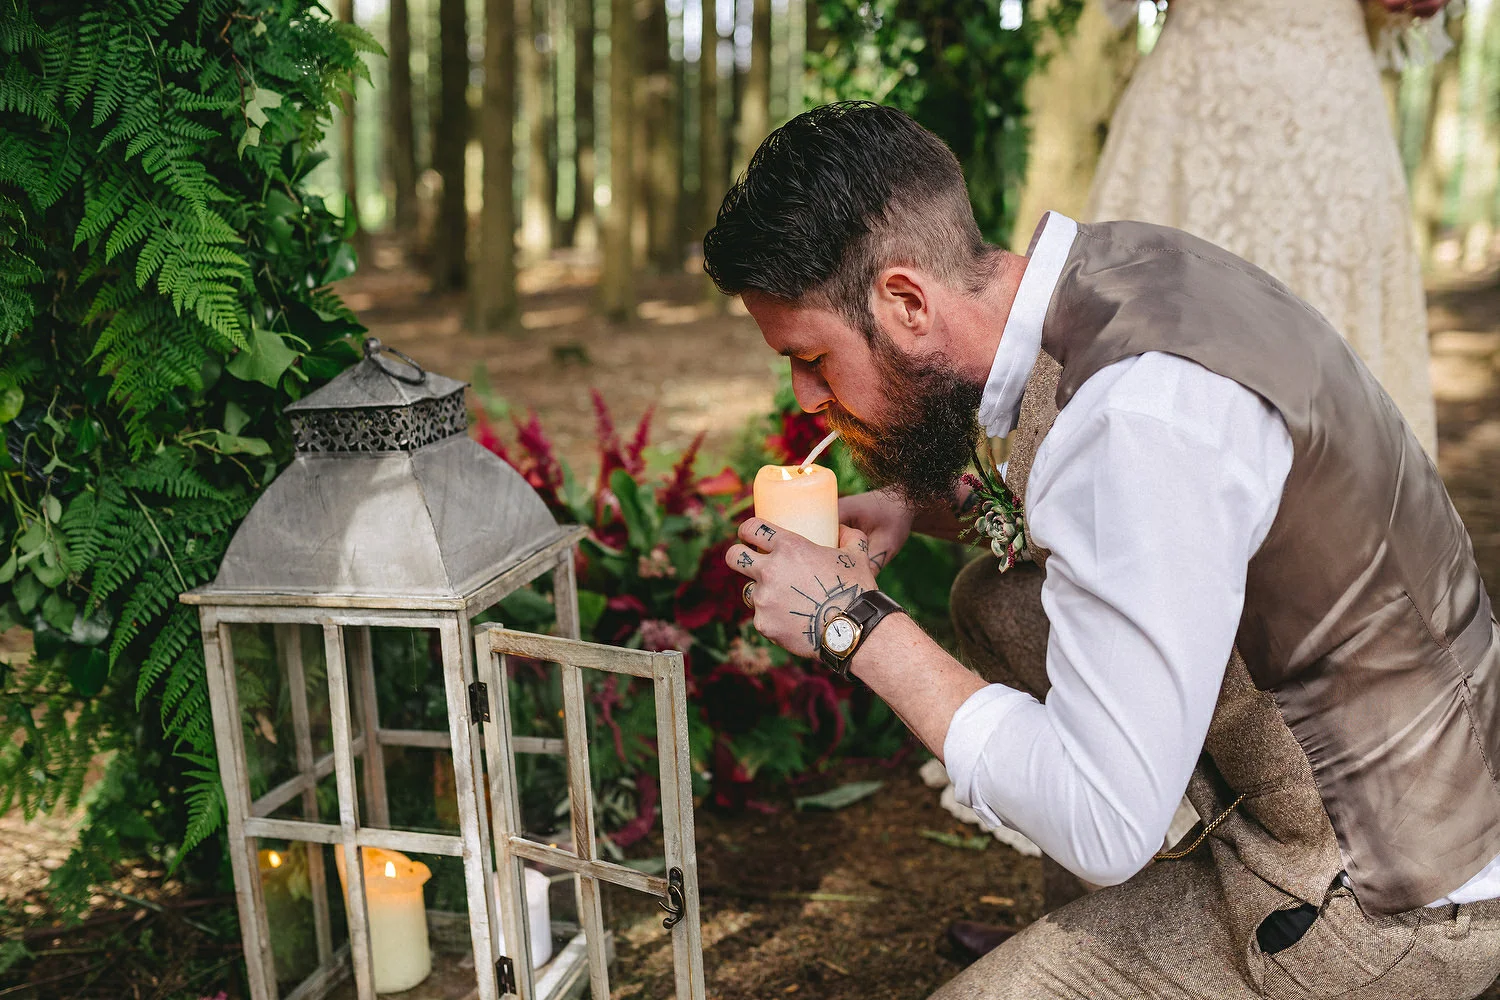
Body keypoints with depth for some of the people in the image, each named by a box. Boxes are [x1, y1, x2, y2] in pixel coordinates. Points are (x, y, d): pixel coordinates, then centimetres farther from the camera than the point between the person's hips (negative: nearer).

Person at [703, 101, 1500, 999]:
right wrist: (928, 504, 2)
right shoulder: (1110, 262, -3)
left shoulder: (1137, 415, -30)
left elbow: (1105, 829, -27)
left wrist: (854, 624, -20)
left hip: (1389, 901, -8)